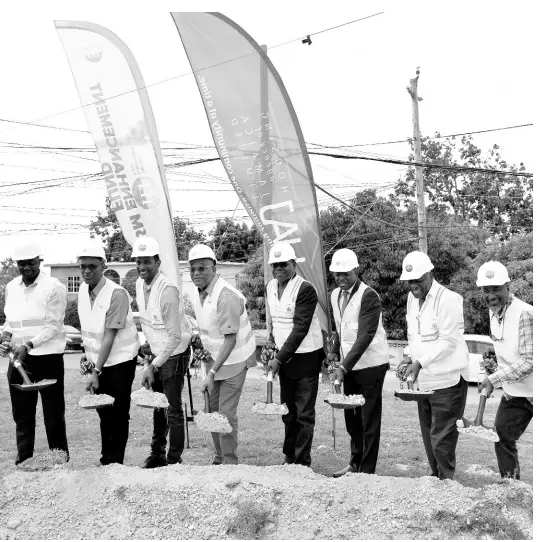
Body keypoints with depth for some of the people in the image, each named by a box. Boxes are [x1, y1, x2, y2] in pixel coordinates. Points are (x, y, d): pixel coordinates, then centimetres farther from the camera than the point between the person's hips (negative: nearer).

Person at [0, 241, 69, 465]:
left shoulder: (54, 287, -9)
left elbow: (53, 326, -12)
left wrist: (28, 345, -21)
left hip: (47, 357, -5)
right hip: (18, 358, 5)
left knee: (53, 413, 4)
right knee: (21, 413, 12)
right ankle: (23, 460, 23)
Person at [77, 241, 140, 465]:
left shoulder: (116, 294, -21)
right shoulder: (83, 290, 1)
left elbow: (109, 336, -22)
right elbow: (86, 329, 11)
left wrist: (96, 371, -21)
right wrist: (87, 354, 4)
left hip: (119, 360, -6)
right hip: (97, 360, 7)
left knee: (118, 414, 1)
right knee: (103, 412, 15)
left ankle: (115, 462, 14)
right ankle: (106, 459, 28)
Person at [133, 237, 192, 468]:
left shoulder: (167, 290, -26)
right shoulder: (139, 285, -1)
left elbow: (175, 336, -24)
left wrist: (154, 366, -21)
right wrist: (148, 343, 10)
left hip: (174, 353, -8)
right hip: (157, 353, 8)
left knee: (173, 409, 0)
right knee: (158, 406, 18)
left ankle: (174, 460, 14)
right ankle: (157, 455, 32)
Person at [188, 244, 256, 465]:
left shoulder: (227, 296, -26)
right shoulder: (198, 295, 0)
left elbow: (230, 339, -25)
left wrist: (212, 373, -28)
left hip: (234, 359, -7)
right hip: (215, 357, 8)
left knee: (226, 413, -4)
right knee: (213, 409, 13)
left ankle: (230, 463, 13)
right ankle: (219, 458, 30)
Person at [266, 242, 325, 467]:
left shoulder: (305, 289, -17)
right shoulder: (270, 287, 6)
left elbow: (300, 329, -21)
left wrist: (279, 358, -22)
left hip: (305, 357, -6)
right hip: (283, 357, 6)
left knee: (304, 413, 1)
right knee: (288, 410, 15)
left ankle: (303, 462, 12)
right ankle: (289, 457, 28)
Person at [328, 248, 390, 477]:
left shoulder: (368, 296, -18)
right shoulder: (336, 295, 7)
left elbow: (365, 336, -25)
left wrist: (344, 366, -30)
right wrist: (335, 353, 4)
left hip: (370, 365, -7)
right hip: (349, 366, 7)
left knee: (369, 420, 3)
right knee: (351, 417, 16)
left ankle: (367, 470, 14)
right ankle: (355, 463, 32)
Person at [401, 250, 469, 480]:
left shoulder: (447, 299, -14)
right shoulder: (412, 299, 10)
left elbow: (448, 341, -18)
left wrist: (420, 362, -23)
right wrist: (411, 360, 9)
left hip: (447, 381, -7)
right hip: (424, 381, 8)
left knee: (441, 440, -3)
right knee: (429, 437, 15)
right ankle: (436, 477, 29)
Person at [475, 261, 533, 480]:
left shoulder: (524, 314, -23)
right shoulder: (493, 311, 3)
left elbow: (529, 362, -24)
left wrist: (495, 379, -23)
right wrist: (496, 378, 10)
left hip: (531, 392, -8)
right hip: (513, 393, 8)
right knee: (502, 439, 9)